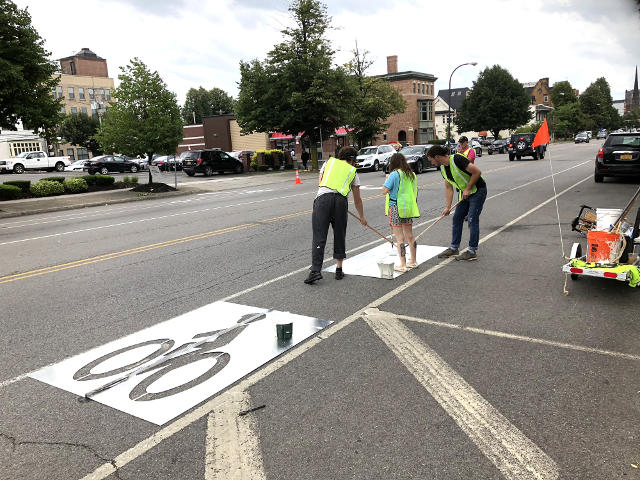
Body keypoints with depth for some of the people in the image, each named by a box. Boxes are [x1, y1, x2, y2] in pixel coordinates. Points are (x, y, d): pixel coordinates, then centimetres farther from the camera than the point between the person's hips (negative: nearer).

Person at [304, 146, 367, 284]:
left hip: (322, 197, -1)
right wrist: (362, 217, 39)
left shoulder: (329, 162, 26)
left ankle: (315, 270, -12)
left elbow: (319, 182, 22)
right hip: (341, 200, 1)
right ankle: (339, 269, 19)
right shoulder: (352, 171, 25)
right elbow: (357, 199, 28)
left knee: (319, 236, -4)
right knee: (339, 236, 15)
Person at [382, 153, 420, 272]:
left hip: (396, 208, -7)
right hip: (409, 207, 7)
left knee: (400, 238, -2)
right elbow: (415, 191, 16)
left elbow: (384, 191, -15)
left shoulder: (394, 174, -12)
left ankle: (403, 265, 0)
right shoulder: (412, 174, 9)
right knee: (409, 236, 17)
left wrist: (387, 179, 0)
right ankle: (413, 261, 27)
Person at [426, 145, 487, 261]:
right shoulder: (443, 168, 2)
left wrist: (467, 189, -18)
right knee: (457, 218, 9)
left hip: (477, 191, -8)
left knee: (472, 220, -8)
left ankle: (472, 251, 0)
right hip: (464, 193, 8)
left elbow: (477, 172, -23)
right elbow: (448, 188, 7)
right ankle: (454, 248, 19)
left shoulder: (457, 159, -24)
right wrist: (448, 207, 2)